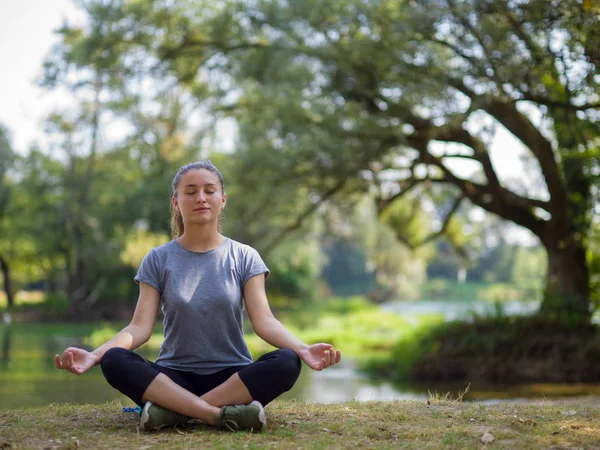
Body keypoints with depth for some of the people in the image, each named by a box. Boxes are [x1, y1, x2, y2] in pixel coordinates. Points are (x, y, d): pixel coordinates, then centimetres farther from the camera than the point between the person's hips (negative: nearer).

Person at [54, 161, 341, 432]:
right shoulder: (158, 260, 5)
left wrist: (303, 349, -27)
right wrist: (93, 355, -24)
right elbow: (140, 327, -5)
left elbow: (263, 320, -6)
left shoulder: (244, 257, 4)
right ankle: (223, 414, -38)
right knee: (114, 361, -29)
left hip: (232, 376, 0)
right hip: (174, 377, 0)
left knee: (286, 363, -31)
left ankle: (174, 410, -30)